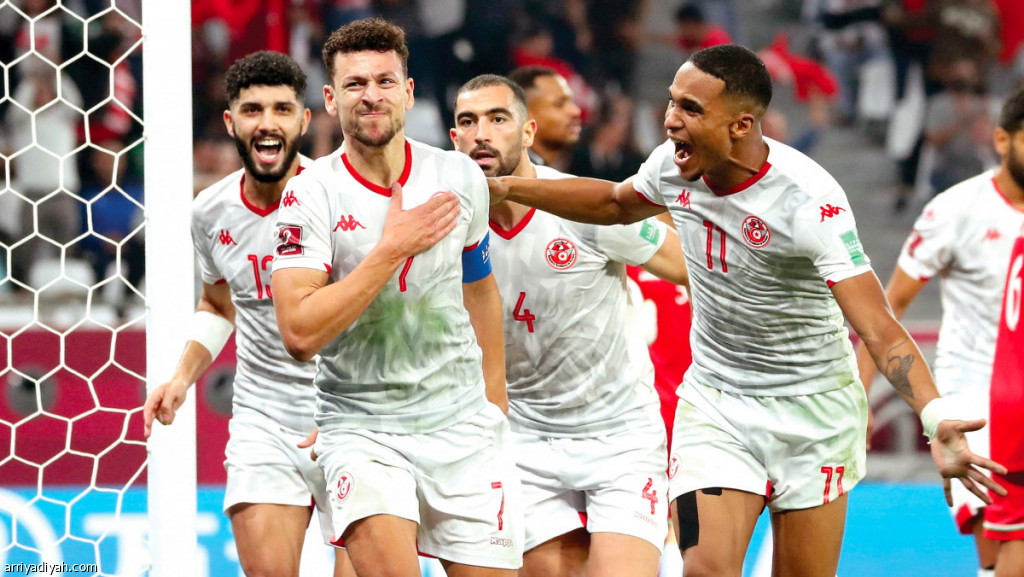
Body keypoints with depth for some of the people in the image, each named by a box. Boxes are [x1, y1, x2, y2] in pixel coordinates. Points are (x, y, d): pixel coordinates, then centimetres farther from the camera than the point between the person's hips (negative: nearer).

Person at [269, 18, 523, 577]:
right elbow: (300, 333, -20)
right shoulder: (310, 195, -9)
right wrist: (391, 250, -19)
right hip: (360, 423, -4)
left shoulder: (461, 177, 3)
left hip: (463, 424, 4)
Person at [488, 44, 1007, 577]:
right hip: (712, 407, 3)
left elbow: (880, 332, -32)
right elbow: (616, 203, 18)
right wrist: (506, 188, 16)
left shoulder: (808, 202, -26)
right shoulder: (673, 165, -9)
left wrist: (935, 418, -48)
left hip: (811, 412, -3)